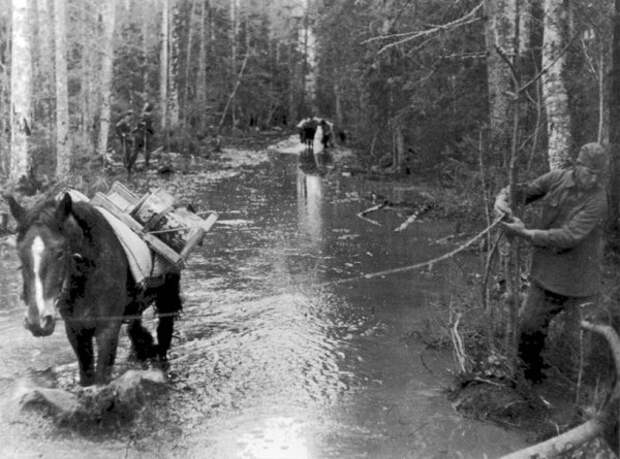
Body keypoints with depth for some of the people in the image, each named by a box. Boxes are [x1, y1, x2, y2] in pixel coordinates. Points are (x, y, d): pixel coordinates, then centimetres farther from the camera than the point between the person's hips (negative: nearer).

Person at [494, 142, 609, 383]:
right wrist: (503, 199, -19)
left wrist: (526, 233, -28)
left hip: (576, 279, -4)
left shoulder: (597, 200, -20)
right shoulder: (558, 178, -5)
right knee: (529, 326, 8)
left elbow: (569, 237, -28)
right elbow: (523, 191, 5)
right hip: (548, 272, 4)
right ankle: (529, 376, 26)